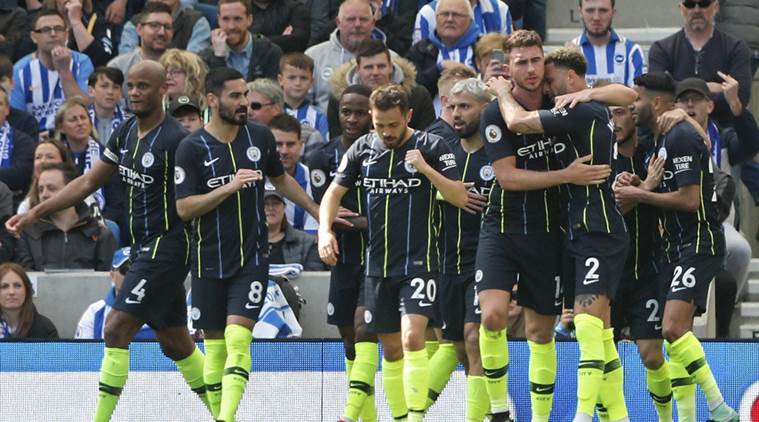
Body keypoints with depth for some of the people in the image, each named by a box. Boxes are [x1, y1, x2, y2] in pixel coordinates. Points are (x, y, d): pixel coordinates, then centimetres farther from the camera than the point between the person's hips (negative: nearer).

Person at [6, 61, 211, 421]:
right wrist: (35, 213, 13)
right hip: (143, 249, 9)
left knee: (117, 329, -14)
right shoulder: (126, 133, 10)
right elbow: (88, 182, 17)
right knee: (174, 343, 13)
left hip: (166, 246, -9)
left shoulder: (174, 140, -15)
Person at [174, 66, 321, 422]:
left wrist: (319, 212, 25)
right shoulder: (192, 148, -6)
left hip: (252, 258, 1)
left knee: (238, 339, -15)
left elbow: (281, 179, 22)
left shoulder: (259, 137, 4)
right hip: (210, 262, -1)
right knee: (214, 344, 5)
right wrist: (230, 187, -20)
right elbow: (184, 208, -11)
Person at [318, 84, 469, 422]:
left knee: (412, 337, -20)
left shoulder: (432, 147, -5)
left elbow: (460, 197, -8)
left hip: (418, 263, -4)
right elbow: (334, 192, 15)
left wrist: (426, 169, -22)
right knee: (391, 349, 9)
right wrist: (325, 231, -2)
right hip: (378, 264, 4)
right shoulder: (362, 149, 6)